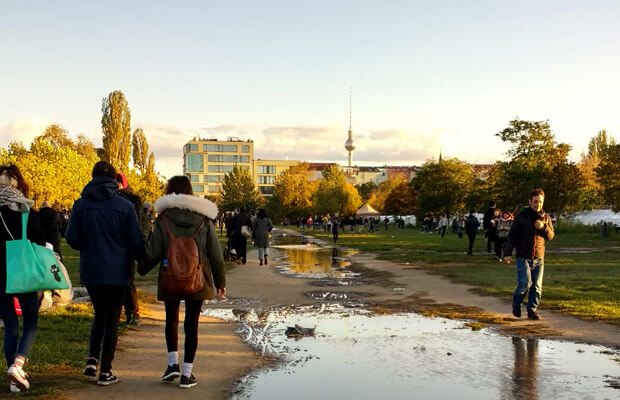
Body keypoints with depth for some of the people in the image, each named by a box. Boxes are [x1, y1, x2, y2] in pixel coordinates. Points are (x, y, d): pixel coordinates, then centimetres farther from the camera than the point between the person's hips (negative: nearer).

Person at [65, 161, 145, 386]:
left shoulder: (80, 205, -2)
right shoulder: (125, 206, -9)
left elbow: (72, 238, -1)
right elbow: (136, 242, -7)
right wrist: (143, 260, 12)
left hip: (89, 271, 3)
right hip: (117, 272, -3)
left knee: (100, 314, 23)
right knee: (111, 320, 9)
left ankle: (92, 359, 9)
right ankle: (105, 372, 12)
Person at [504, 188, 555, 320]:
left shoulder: (545, 217, 10)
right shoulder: (521, 216, -2)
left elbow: (551, 235, 11)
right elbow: (512, 235, -2)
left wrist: (544, 227, -10)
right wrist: (508, 252, -10)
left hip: (539, 258, 4)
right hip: (523, 257, -4)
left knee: (537, 286, 3)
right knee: (525, 283, -15)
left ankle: (532, 310, 16)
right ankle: (516, 302, 12)